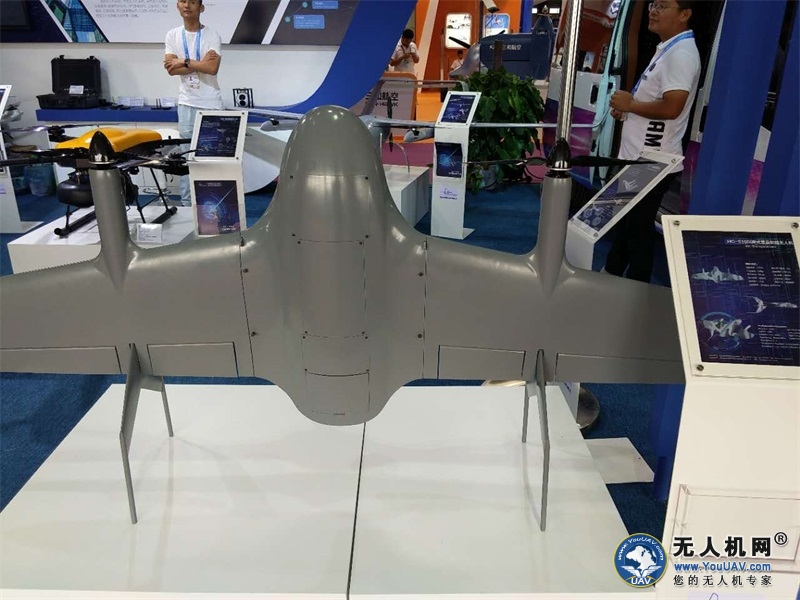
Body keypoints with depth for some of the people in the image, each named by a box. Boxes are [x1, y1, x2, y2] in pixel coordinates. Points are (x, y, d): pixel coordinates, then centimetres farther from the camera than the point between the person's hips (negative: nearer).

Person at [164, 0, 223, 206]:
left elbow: (212, 68, -16)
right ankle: (186, 204, 10)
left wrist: (184, 61, -11)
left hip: (210, 103, -3)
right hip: (186, 103, 3)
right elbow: (171, 69, -4)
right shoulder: (172, 35, 7)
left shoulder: (212, 35, -2)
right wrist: (200, 64, -12)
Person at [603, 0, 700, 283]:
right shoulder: (667, 49, 15)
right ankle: (611, 273, 37)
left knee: (639, 227, 0)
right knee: (624, 219, 21)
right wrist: (625, 108, 7)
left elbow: (671, 107, -30)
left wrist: (630, 105, -16)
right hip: (639, 156, 10)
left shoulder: (682, 53, -18)